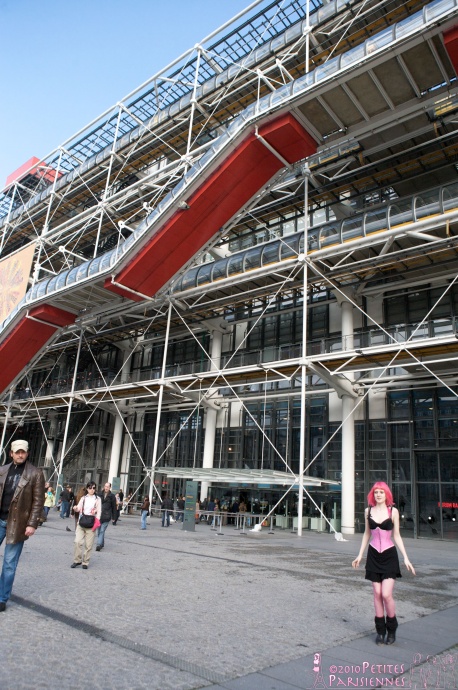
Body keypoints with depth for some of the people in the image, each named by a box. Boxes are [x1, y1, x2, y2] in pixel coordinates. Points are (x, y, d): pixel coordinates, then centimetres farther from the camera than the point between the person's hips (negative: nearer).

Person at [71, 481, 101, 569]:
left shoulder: (98, 499, 7)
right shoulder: (83, 498, 14)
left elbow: (99, 511, 3)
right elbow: (78, 508, 4)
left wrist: (96, 522, -9)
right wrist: (76, 508, -19)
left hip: (91, 524, -2)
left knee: (89, 545, -1)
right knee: (78, 542, -9)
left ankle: (85, 562, 11)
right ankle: (77, 560, 7)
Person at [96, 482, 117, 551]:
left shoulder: (112, 496, 0)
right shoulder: (100, 494, 5)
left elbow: (114, 507, 4)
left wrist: (113, 517, 5)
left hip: (106, 516, -3)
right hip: (99, 515, 3)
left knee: (102, 531, -11)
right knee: (99, 531, 10)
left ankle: (99, 544, -12)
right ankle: (102, 543, 24)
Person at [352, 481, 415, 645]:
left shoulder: (393, 511, -4)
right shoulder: (368, 511, 3)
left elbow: (397, 536, 1)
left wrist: (406, 558, -5)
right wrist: (360, 555, 13)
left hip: (389, 555, -2)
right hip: (373, 555, 3)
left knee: (386, 595, -9)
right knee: (377, 594, 5)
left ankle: (392, 628, 15)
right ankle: (380, 630, 20)